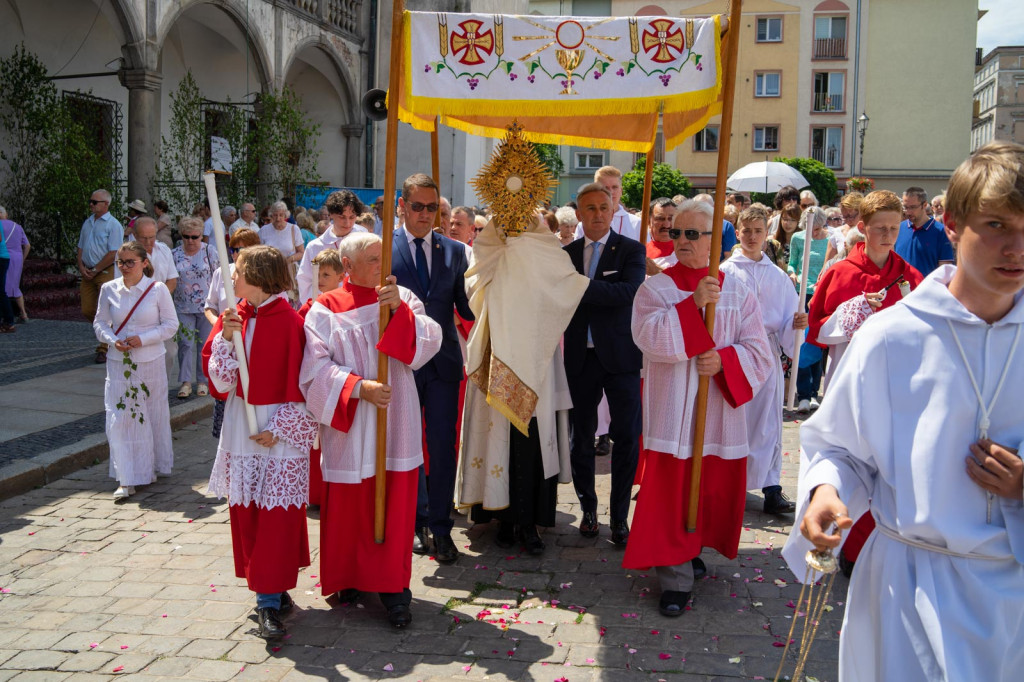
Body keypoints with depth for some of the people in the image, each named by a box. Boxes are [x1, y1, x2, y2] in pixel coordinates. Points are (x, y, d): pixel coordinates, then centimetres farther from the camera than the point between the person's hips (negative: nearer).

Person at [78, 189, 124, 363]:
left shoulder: (113, 225, -8)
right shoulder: (87, 223, 15)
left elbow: (113, 254, -14)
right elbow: (81, 247, 20)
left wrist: (95, 270, -11)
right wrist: (81, 267, 3)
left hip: (106, 272, -7)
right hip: (88, 272, 7)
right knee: (87, 310, 7)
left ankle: (103, 350, 1)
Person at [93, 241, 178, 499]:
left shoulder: (158, 289, -5)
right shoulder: (109, 289, 2)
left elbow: (171, 324, -3)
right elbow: (99, 323, 9)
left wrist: (143, 339, -15)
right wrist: (113, 340, -11)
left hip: (150, 362, -1)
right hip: (118, 363, 2)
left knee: (152, 416, 10)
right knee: (118, 418, -5)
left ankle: (151, 468, 31)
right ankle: (126, 480, 1)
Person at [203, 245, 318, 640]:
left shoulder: (290, 322, -11)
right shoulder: (232, 318, 5)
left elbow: (299, 385, -10)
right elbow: (220, 380, 0)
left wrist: (277, 428, -14)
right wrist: (227, 337, -13)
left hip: (280, 433, -6)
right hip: (241, 430, 6)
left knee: (277, 517, -3)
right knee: (246, 516, 10)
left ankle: (270, 602, 3)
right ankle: (272, 592, 23)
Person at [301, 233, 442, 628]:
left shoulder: (402, 298, 4)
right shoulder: (326, 309, -2)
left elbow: (430, 341, -9)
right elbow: (316, 366, -9)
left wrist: (399, 308, -22)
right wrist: (358, 387, -21)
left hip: (396, 421, 1)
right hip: (348, 425, -1)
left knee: (395, 503, 3)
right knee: (349, 503, 10)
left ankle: (392, 586, 14)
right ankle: (351, 576, 29)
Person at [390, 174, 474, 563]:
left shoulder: (453, 251, 7)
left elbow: (465, 307, 8)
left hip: (443, 361, 1)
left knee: (443, 446, 0)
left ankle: (440, 528, 12)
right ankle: (417, 522, 27)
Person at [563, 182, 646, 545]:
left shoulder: (631, 250, -2)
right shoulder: (566, 253, 9)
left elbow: (629, 291, -20)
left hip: (620, 355, -3)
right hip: (580, 357, 3)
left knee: (626, 438, 1)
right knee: (581, 436, 10)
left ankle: (619, 516, 14)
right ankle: (588, 508, 27)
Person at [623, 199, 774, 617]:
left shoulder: (737, 292, 6)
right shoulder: (655, 288, 2)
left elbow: (761, 353, 1)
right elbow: (649, 338, -17)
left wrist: (724, 360, -17)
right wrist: (693, 304, -24)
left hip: (720, 414, 3)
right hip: (671, 413, -2)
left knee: (716, 490, 11)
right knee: (671, 494, -3)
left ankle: (696, 549, 37)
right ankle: (676, 580, 6)